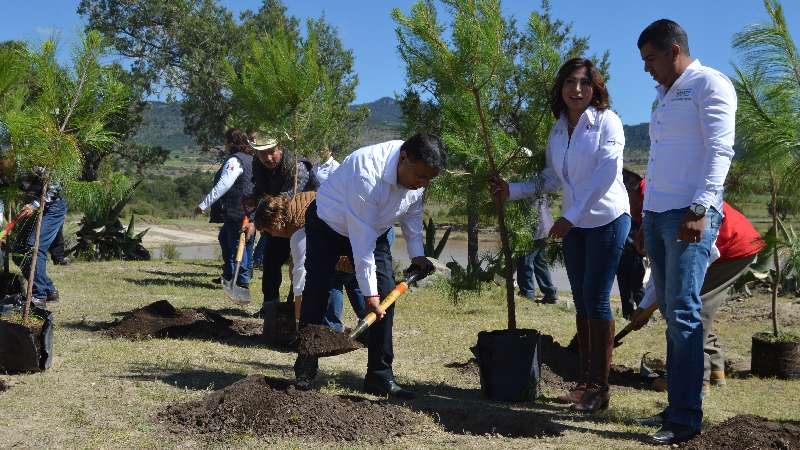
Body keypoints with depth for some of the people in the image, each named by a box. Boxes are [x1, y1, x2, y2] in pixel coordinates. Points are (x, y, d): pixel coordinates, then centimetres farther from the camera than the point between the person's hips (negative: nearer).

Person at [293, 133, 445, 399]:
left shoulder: (418, 172, -17)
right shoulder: (366, 172, -40)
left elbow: (412, 212, 4)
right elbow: (361, 239, -38)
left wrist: (417, 253, -4)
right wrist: (369, 292, -35)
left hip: (375, 229, 6)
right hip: (329, 224, -6)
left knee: (386, 295, -7)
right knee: (316, 296, -6)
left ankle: (380, 376, -2)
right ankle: (305, 371, 11)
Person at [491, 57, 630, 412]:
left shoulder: (607, 122, -11)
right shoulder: (557, 131, 8)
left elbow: (605, 176, -19)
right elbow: (551, 180, 14)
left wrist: (570, 217, -21)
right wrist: (511, 191, 3)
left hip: (607, 219, -7)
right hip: (573, 224, 7)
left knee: (596, 300, -6)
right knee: (581, 301, 10)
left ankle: (600, 387, 2)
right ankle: (584, 380, 18)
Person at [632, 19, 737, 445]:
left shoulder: (709, 83, -3)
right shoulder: (662, 97, 23)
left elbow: (720, 151, -14)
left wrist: (699, 208, -23)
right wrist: (646, 218, 22)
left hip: (690, 215, -8)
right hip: (658, 216, 8)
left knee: (683, 313, -10)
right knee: (673, 315, 8)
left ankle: (686, 418, -6)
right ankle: (676, 406, 14)